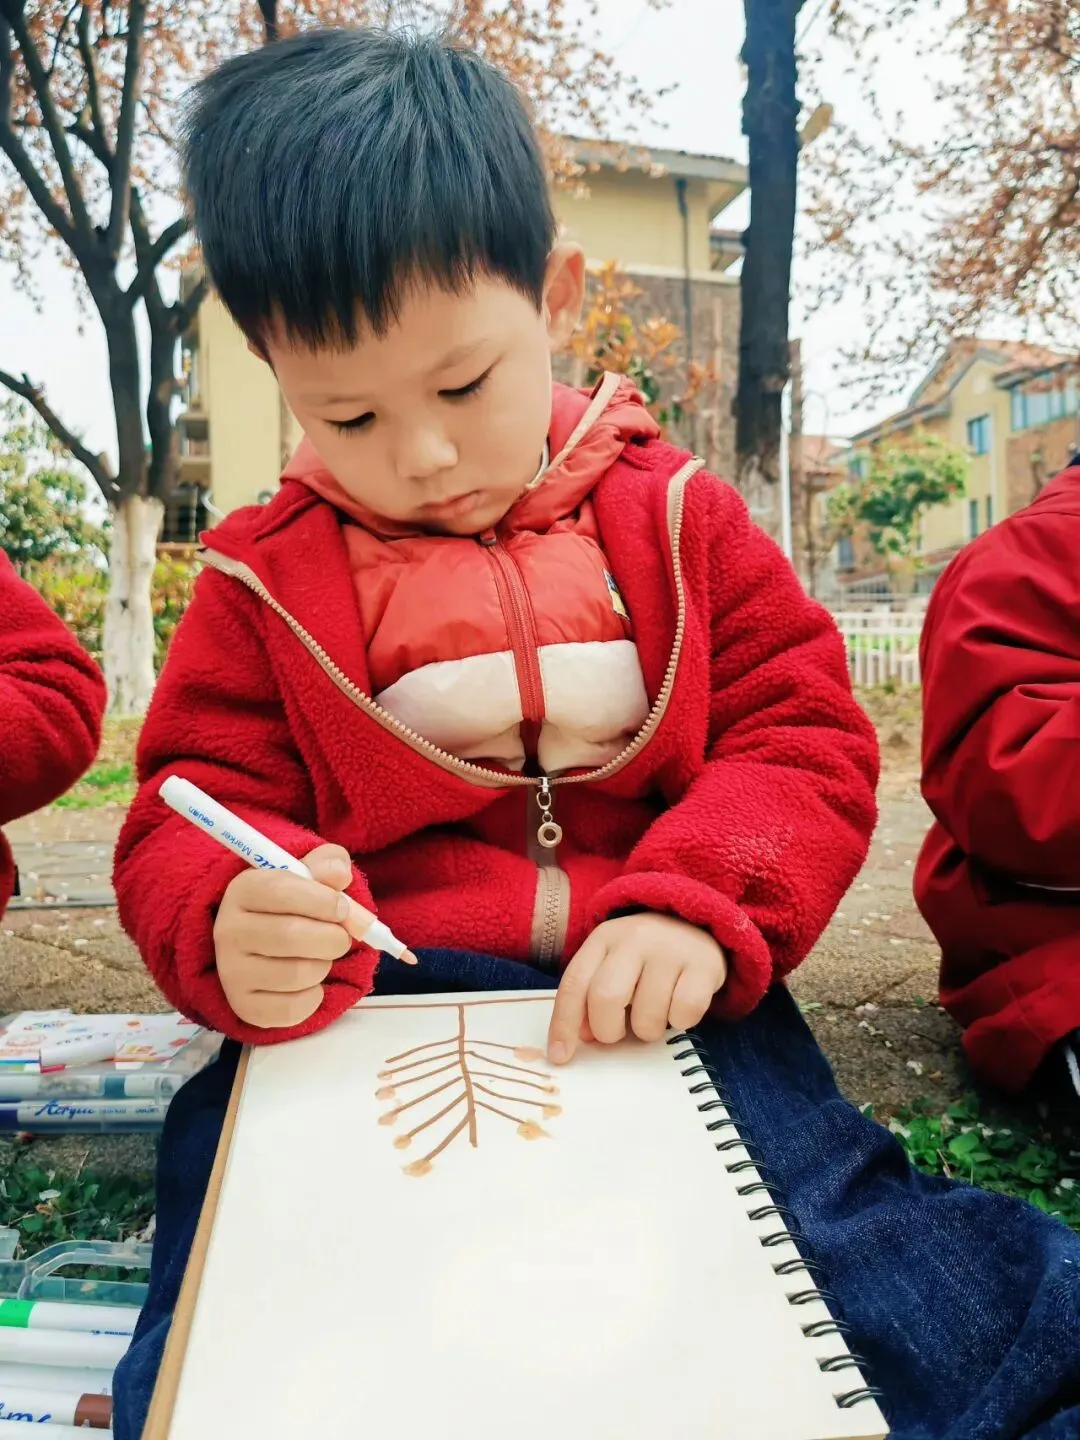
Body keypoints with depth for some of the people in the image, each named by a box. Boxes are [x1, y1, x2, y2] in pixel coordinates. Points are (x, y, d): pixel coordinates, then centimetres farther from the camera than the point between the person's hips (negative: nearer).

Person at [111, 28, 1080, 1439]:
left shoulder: (674, 517, 8)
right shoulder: (261, 582, 7)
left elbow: (807, 739, 4)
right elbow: (194, 819, 6)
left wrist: (697, 907, -17)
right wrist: (236, 932, -20)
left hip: (657, 1000, 1)